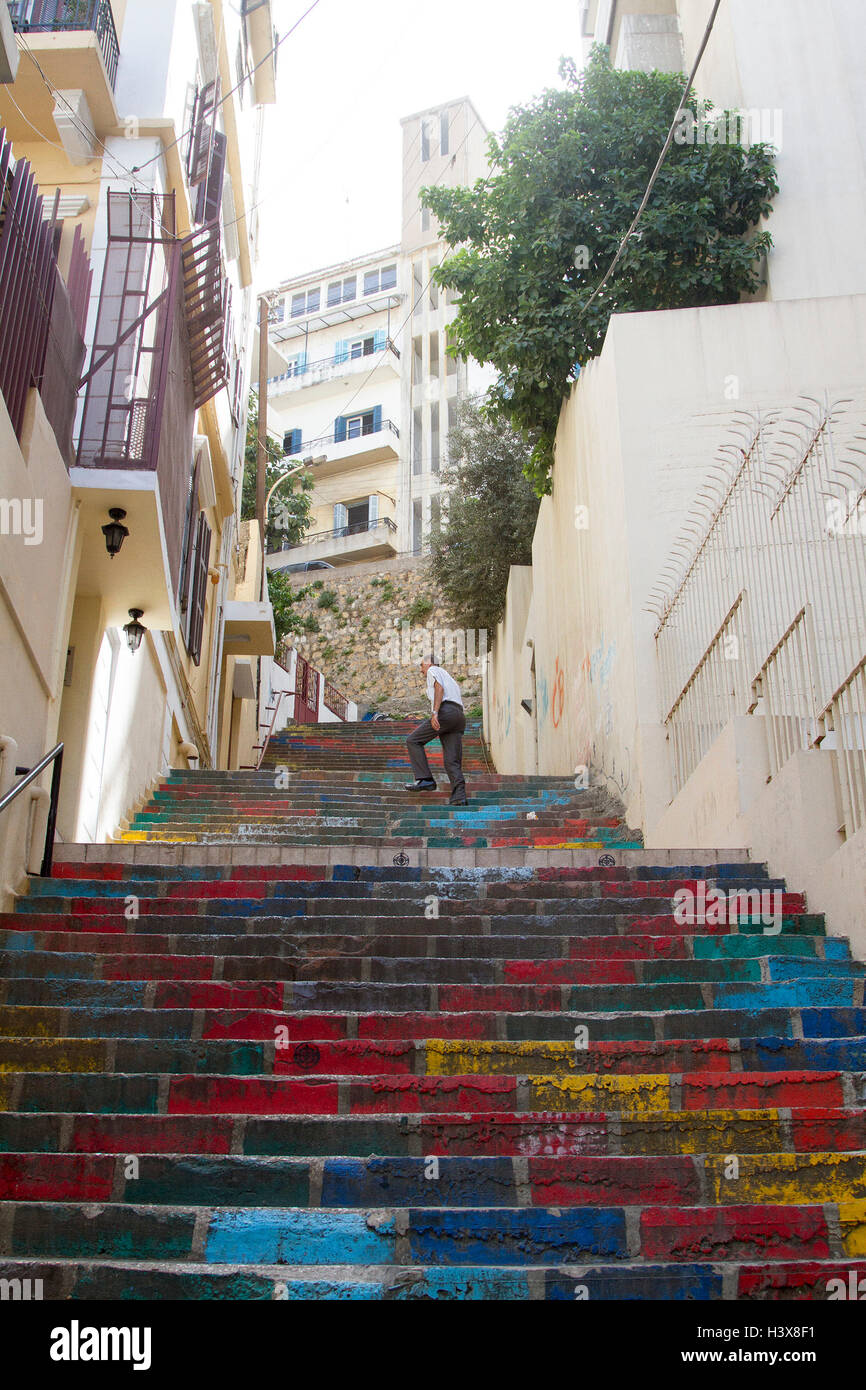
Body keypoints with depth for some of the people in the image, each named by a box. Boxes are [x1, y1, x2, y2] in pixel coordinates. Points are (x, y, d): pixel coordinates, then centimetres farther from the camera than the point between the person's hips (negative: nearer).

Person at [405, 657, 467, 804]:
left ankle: (424, 779, -8)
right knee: (453, 762, 0)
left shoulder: (433, 670, 13)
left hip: (445, 712, -8)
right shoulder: (450, 679, 38)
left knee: (413, 741, 2)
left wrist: (434, 713, -19)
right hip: (460, 717, 8)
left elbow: (439, 688, -8)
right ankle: (459, 797, -15)